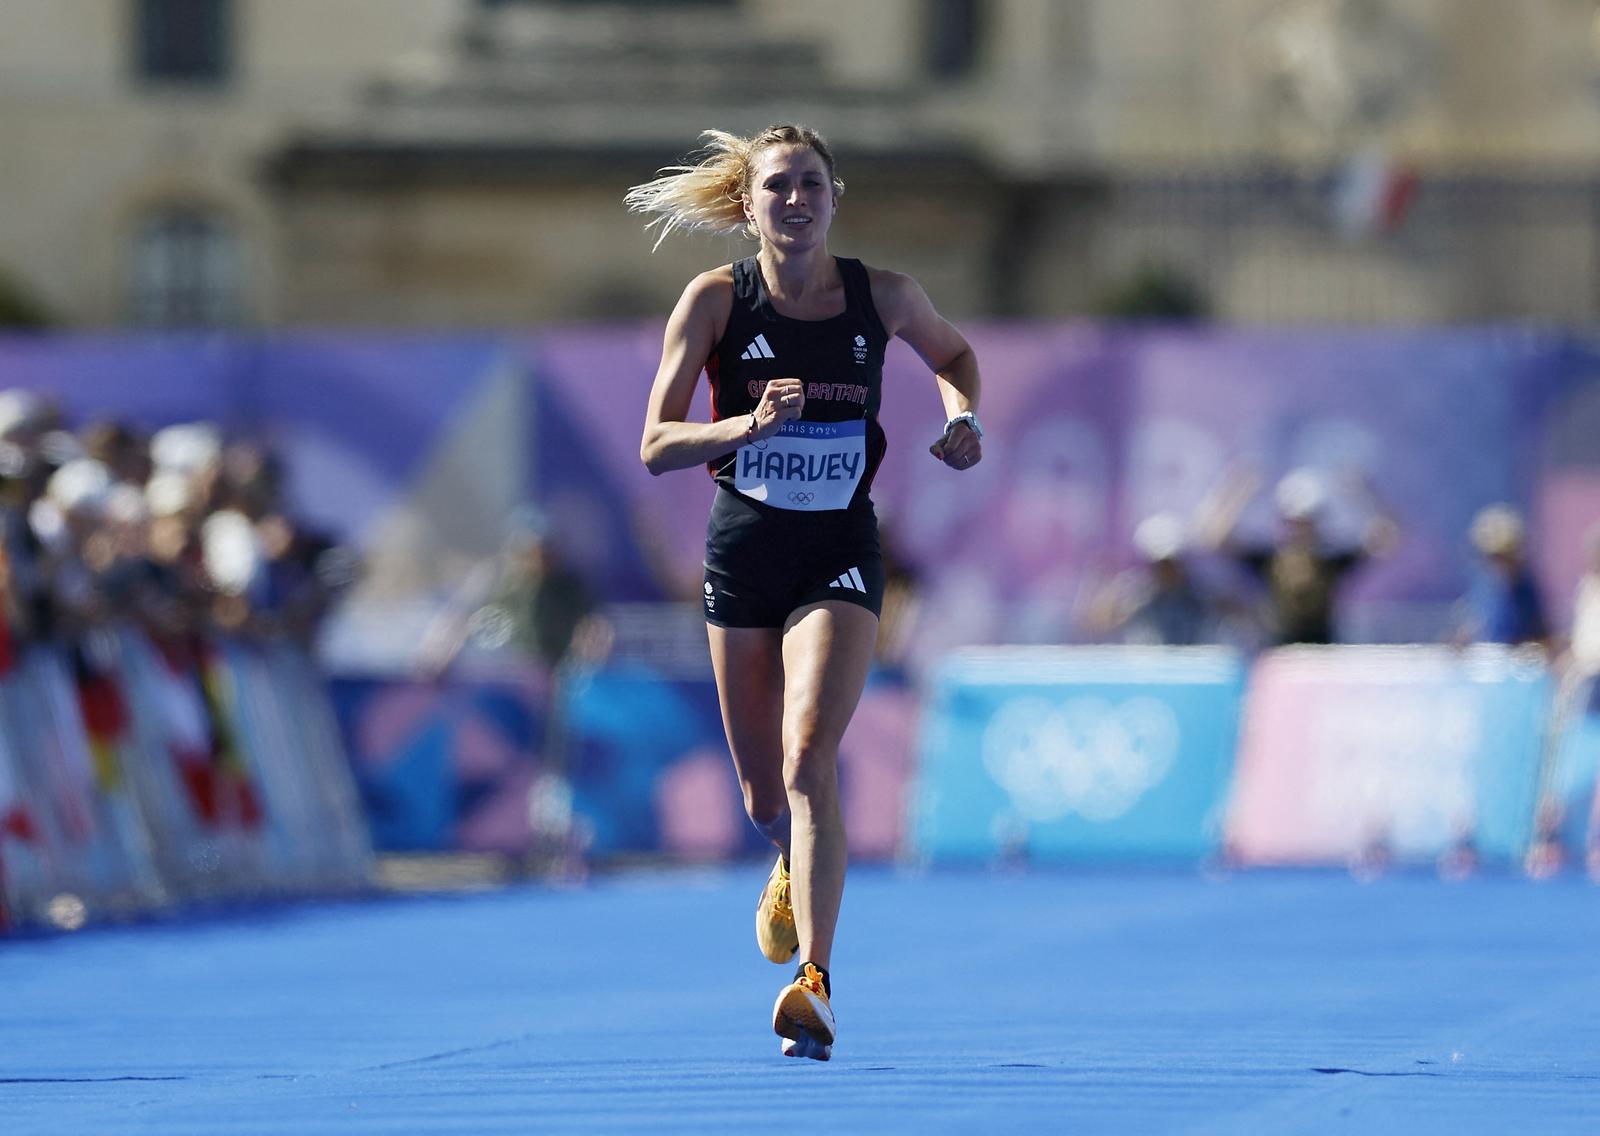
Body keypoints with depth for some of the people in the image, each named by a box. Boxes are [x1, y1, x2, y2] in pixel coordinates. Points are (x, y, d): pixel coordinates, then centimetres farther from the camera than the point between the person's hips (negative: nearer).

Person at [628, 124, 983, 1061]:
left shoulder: (883, 297, -4)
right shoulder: (716, 299, -6)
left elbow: (954, 354, 19)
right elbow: (656, 446, -9)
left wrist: (964, 416, -3)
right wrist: (749, 424, -26)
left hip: (840, 558, -2)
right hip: (743, 552, 2)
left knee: (809, 759, -22)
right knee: (765, 793, 12)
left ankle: (813, 984, -30)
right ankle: (795, 869, 50)